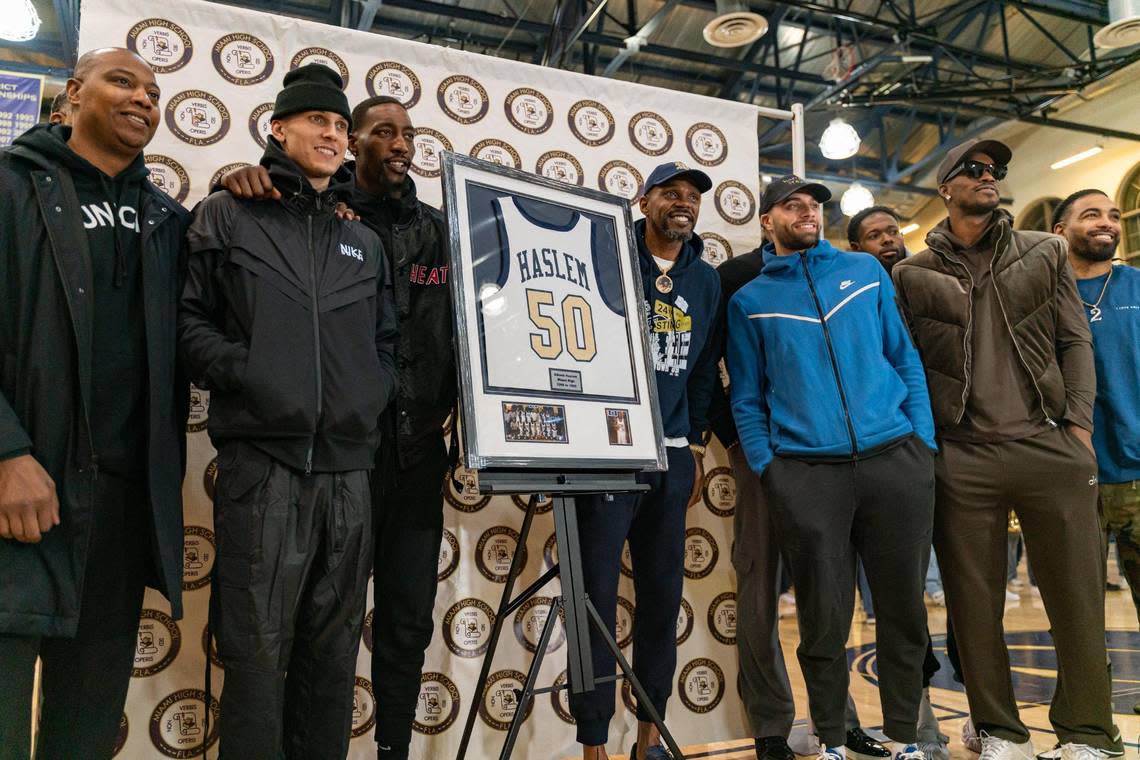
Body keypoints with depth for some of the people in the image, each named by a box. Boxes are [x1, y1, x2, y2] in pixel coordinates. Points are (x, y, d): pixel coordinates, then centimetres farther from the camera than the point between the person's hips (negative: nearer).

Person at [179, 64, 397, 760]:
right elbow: (189, 317, 1)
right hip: (262, 459, -4)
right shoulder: (228, 216, 8)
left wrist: (376, 394, 6)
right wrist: (240, 374, -13)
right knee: (258, 651, 0)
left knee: (333, 650, 11)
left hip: (349, 467, 4)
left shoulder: (364, 241, 19)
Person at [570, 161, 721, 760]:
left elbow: (705, 366, 16)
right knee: (598, 592, -2)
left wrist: (693, 437, 11)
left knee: (663, 592, 9)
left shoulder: (705, 280, 14)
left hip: (671, 454, 5)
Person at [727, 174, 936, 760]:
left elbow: (904, 358, 13)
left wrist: (923, 441, 4)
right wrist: (767, 468, -3)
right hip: (805, 473, -2)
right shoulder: (750, 301, 8)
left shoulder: (866, 272, 14)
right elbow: (746, 398, 8)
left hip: (897, 462, 2)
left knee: (903, 607, 9)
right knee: (824, 618, 5)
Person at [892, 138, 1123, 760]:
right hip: (962, 458, -1)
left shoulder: (1045, 254, 13)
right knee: (974, 603, 5)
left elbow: (1075, 341, 9)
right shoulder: (912, 275, 7)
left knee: (1077, 595, 5)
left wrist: (1078, 422, -1)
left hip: (1051, 447, 2)